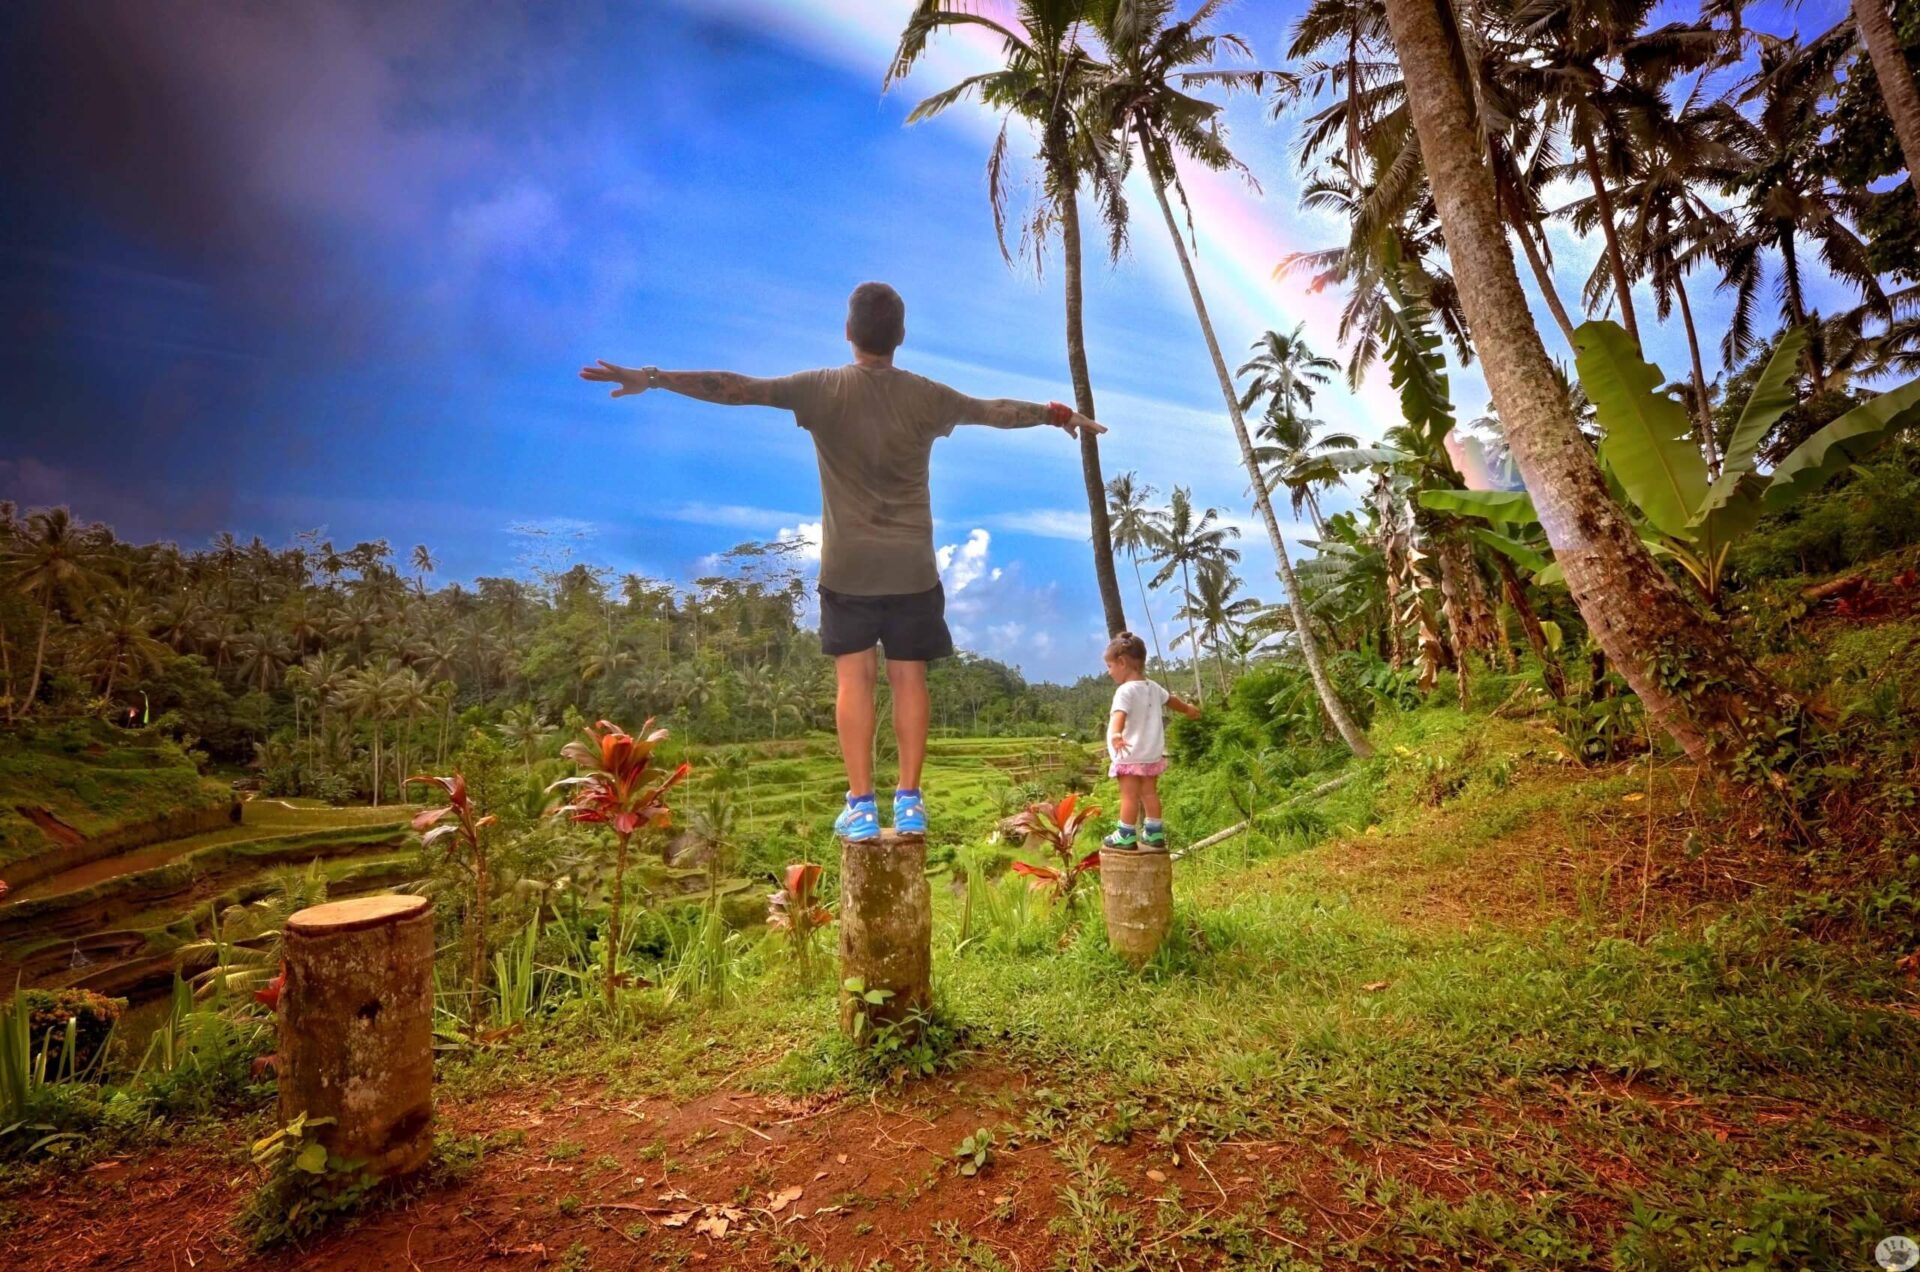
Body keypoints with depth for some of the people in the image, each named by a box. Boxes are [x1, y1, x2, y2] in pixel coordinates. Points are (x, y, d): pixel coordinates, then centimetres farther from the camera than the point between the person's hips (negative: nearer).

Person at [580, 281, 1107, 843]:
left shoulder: (822, 389, -4)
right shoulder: (927, 396, 1)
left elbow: (736, 388, -7)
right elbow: (998, 410, 14)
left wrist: (651, 378, -2)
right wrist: (1058, 414, 31)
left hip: (848, 565, -1)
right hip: (913, 565, 1)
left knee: (855, 676, 3)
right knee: (909, 677, 5)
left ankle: (861, 805, 3)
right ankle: (909, 800, 8)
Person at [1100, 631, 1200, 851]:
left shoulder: (1125, 691, -18)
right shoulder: (1153, 687, 9)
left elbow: (1119, 715, -37)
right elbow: (1171, 700, 28)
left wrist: (1115, 734, -55)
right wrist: (1188, 709, 48)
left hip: (1130, 756, -8)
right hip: (1153, 754, 8)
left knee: (1129, 796, -2)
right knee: (1149, 793, 14)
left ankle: (1126, 837, 4)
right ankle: (1155, 834, 20)